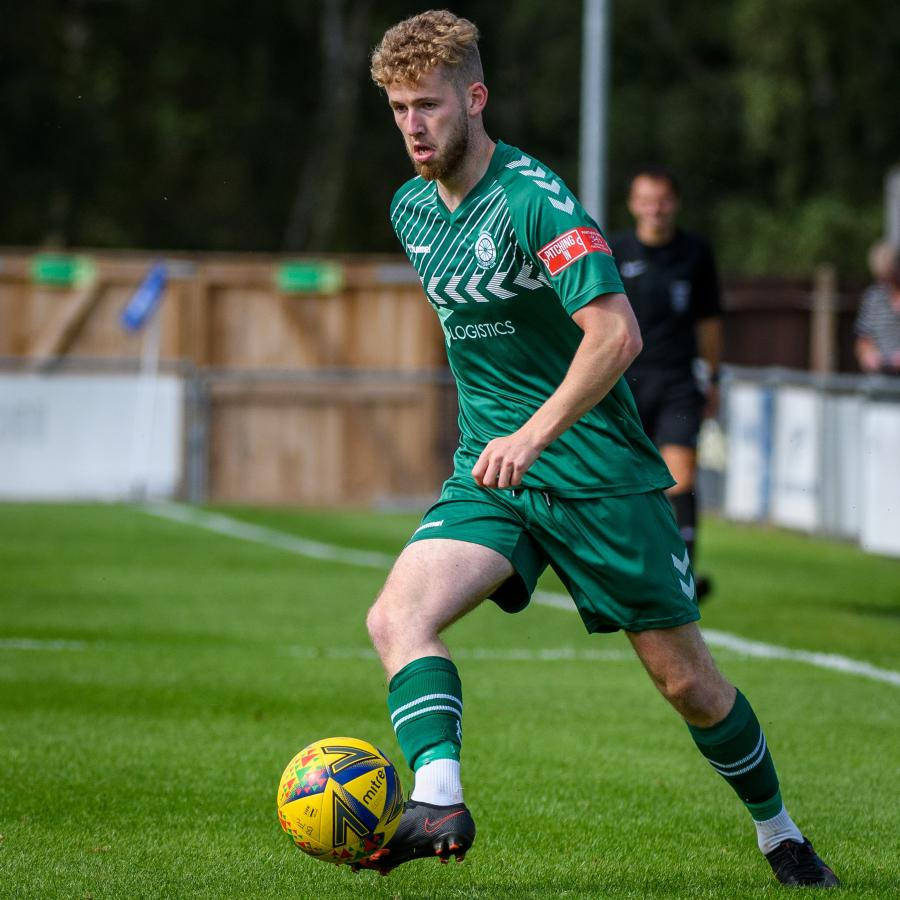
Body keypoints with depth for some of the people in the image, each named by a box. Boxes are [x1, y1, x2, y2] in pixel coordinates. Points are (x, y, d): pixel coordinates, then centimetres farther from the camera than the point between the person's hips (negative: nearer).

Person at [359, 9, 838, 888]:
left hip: (596, 470, -6)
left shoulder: (534, 199, -17)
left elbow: (616, 333, -27)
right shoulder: (411, 210, 7)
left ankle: (778, 833, 25)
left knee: (686, 682, 3)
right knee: (396, 616, -22)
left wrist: (533, 435, -32)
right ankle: (438, 802, -33)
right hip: (490, 473, 6)